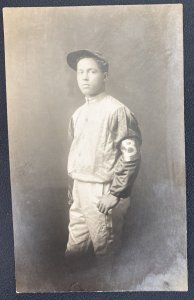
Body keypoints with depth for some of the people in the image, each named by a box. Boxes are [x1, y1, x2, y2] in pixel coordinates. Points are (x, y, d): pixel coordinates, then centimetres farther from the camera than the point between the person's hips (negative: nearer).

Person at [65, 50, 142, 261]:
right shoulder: (78, 114, 12)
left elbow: (131, 156, -16)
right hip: (79, 192, 7)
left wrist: (114, 194, -17)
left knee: (104, 250, 6)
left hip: (103, 194, -7)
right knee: (74, 250, 15)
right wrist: (71, 187, 17)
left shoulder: (116, 111, -11)